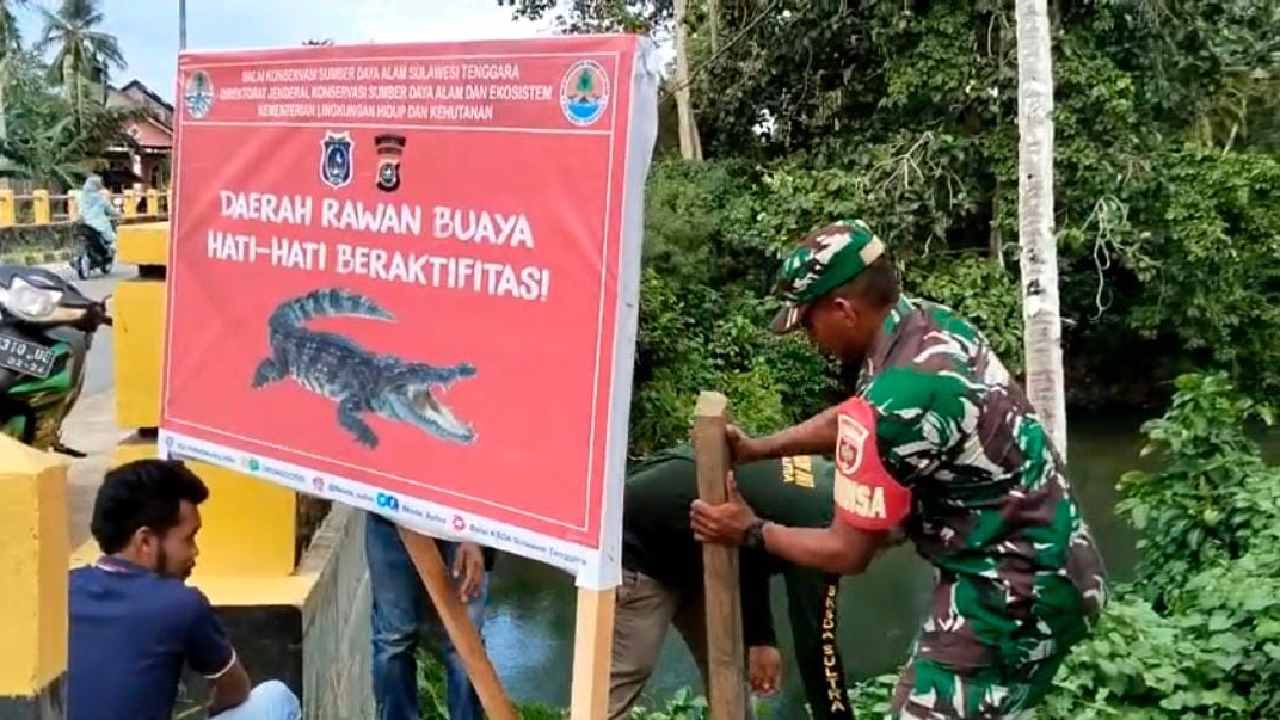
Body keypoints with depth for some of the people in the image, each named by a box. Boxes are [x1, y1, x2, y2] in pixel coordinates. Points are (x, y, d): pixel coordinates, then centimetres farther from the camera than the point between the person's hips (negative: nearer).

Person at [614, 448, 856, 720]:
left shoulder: (823, 476, 3)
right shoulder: (819, 518, -25)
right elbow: (815, 638, -22)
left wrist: (760, 637, 8)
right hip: (632, 549, -10)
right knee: (613, 692, -11)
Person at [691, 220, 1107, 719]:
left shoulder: (891, 403, -26)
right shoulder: (933, 324, 0)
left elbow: (847, 553, -14)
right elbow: (851, 419, 18)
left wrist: (750, 531, 0)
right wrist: (755, 449, 17)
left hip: (1013, 592, -9)